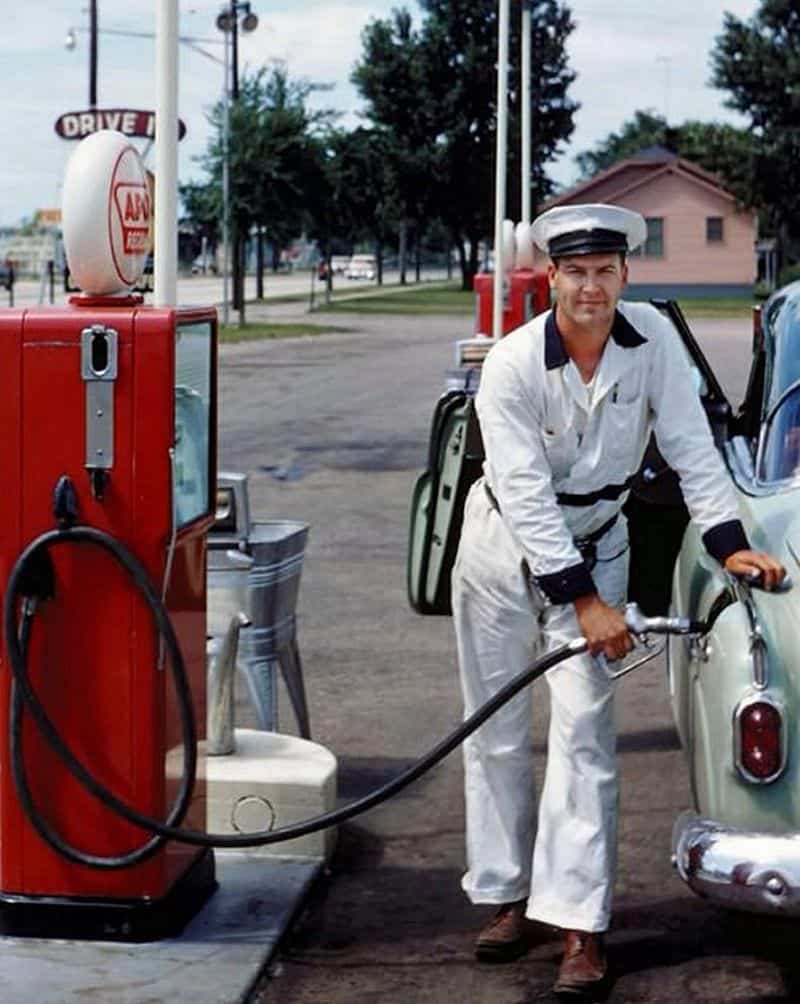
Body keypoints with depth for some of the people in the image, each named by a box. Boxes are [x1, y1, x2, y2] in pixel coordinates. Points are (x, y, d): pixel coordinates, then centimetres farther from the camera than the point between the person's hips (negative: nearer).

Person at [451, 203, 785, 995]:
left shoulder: (652, 338, -15)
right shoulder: (512, 365, -23)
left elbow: (690, 444, -11)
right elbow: (525, 496, -26)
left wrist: (729, 542, -22)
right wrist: (584, 600, -29)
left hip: (595, 546, 1)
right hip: (504, 546, -1)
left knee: (584, 730, -7)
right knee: (498, 732, 7)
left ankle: (580, 925, -7)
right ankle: (508, 898, 21)